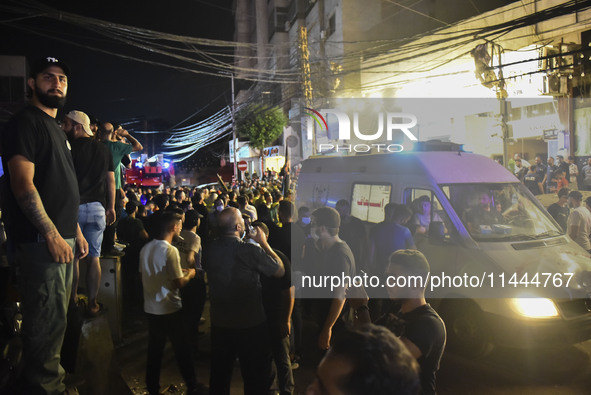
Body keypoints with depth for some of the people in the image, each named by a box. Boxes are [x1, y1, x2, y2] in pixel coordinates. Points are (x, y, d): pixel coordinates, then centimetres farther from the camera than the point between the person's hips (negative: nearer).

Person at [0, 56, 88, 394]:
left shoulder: (57, 130, 20)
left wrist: (77, 232, 18)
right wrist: (53, 235, -20)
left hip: (63, 238, 9)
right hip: (41, 240, -9)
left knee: (57, 317, 17)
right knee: (48, 320, -5)